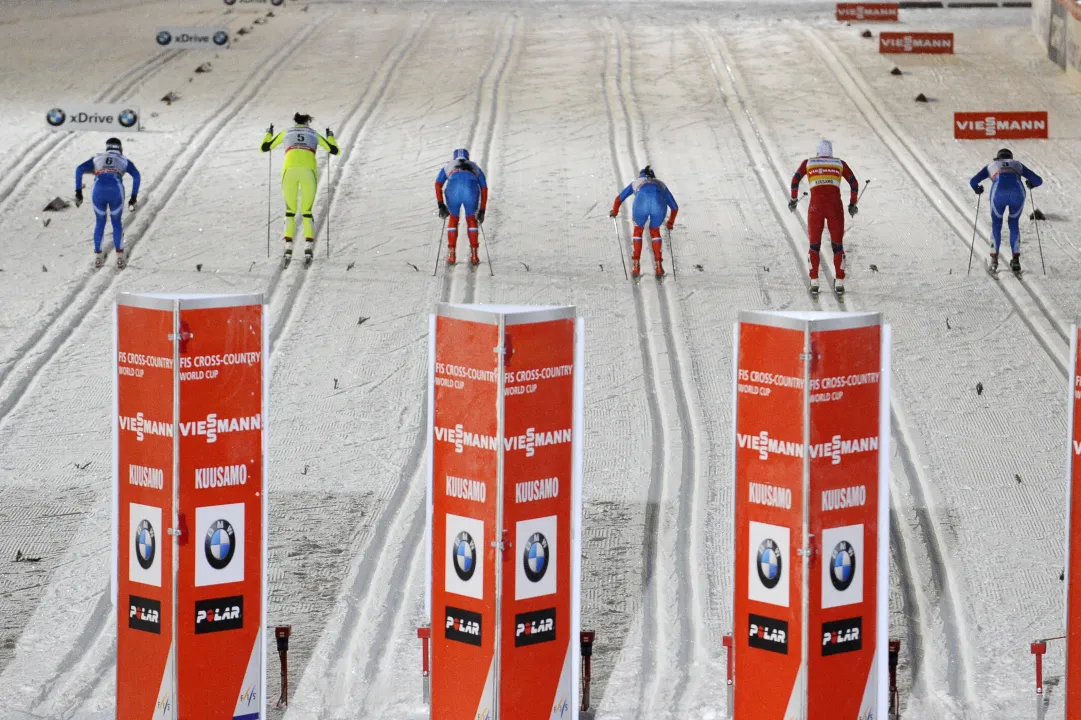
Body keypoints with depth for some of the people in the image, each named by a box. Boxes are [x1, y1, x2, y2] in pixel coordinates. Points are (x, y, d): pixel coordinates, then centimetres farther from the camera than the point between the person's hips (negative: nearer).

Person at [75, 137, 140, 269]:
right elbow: (136, 175, 9)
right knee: (117, 222, 23)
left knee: (100, 221, 26)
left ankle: (98, 257, 24)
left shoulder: (97, 158, 32)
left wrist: (78, 192, 15)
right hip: (116, 191, -1)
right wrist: (134, 197, 9)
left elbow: (79, 170, 17)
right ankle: (119, 257, 13)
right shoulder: (125, 161, 28)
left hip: (98, 191, 1)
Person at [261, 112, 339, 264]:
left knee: (290, 210, 14)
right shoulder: (314, 135, 24)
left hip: (289, 170, 0)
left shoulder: (286, 133, 24)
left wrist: (269, 134, 50)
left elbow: (264, 148, 29)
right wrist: (330, 137, 47)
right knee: (307, 211, 11)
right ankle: (308, 246, -7)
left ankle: (288, 247, -1)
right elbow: (334, 150, 26)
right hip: (309, 171, 0)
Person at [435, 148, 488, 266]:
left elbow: (438, 184, 19)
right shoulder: (475, 167, 39)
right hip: (471, 189, 0)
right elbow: (484, 189, 31)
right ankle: (474, 256, 19)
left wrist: (441, 205, 15)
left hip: (453, 188, 0)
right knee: (471, 219, 25)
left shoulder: (448, 166, 36)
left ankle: (451, 255, 18)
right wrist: (482, 211, 31)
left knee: (453, 218, 24)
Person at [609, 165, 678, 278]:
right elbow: (675, 207, 47)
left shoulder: (636, 182, 41)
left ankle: (636, 267, 23)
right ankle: (658, 267, 21)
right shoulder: (661, 185, 43)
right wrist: (670, 223, 63)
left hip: (642, 203, -1)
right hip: (659, 204, 1)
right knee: (654, 231, 30)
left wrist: (614, 212, 65)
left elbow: (619, 198, 46)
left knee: (638, 229, 29)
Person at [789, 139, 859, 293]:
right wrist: (853, 204, 18)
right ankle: (839, 282, 4)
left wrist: (793, 199, 14)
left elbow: (795, 179, 4)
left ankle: (814, 282, 6)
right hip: (835, 206, 0)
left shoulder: (808, 163, 15)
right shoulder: (840, 163, 15)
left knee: (814, 244, 12)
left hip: (816, 205, 0)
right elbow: (854, 183, 10)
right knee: (837, 244, 10)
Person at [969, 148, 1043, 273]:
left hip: (999, 193, -1)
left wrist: (977, 190, 43)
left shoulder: (991, 166, 33)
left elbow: (973, 181, 21)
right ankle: (1016, 260, 16)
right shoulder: (1018, 165, 35)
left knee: (996, 224, 22)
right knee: (1014, 224, 24)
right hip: (1017, 193, 1)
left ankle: (994, 261, 14)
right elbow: (1039, 180, 29)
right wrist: (1031, 184, 52)